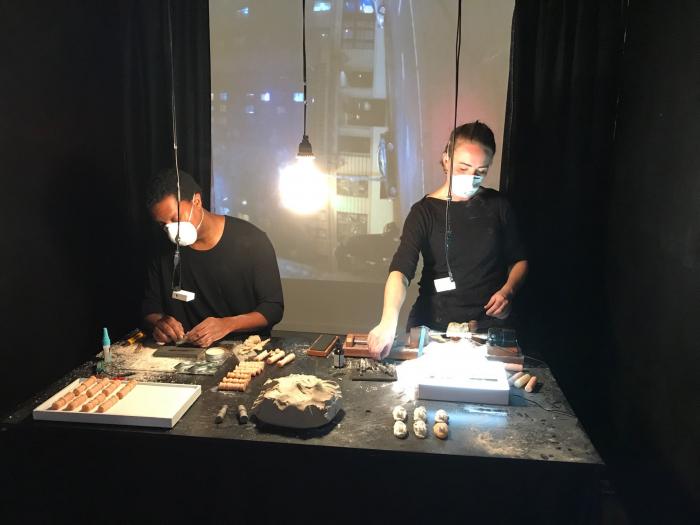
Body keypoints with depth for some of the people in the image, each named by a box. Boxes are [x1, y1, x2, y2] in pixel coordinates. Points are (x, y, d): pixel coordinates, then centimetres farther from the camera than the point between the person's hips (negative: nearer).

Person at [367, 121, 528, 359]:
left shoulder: (496, 205, 5)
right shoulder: (425, 212, -4)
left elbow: (518, 260, 17)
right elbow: (400, 271, -17)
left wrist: (508, 290, -4)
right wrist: (388, 322, -34)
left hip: (487, 325, 2)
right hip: (433, 325, -1)